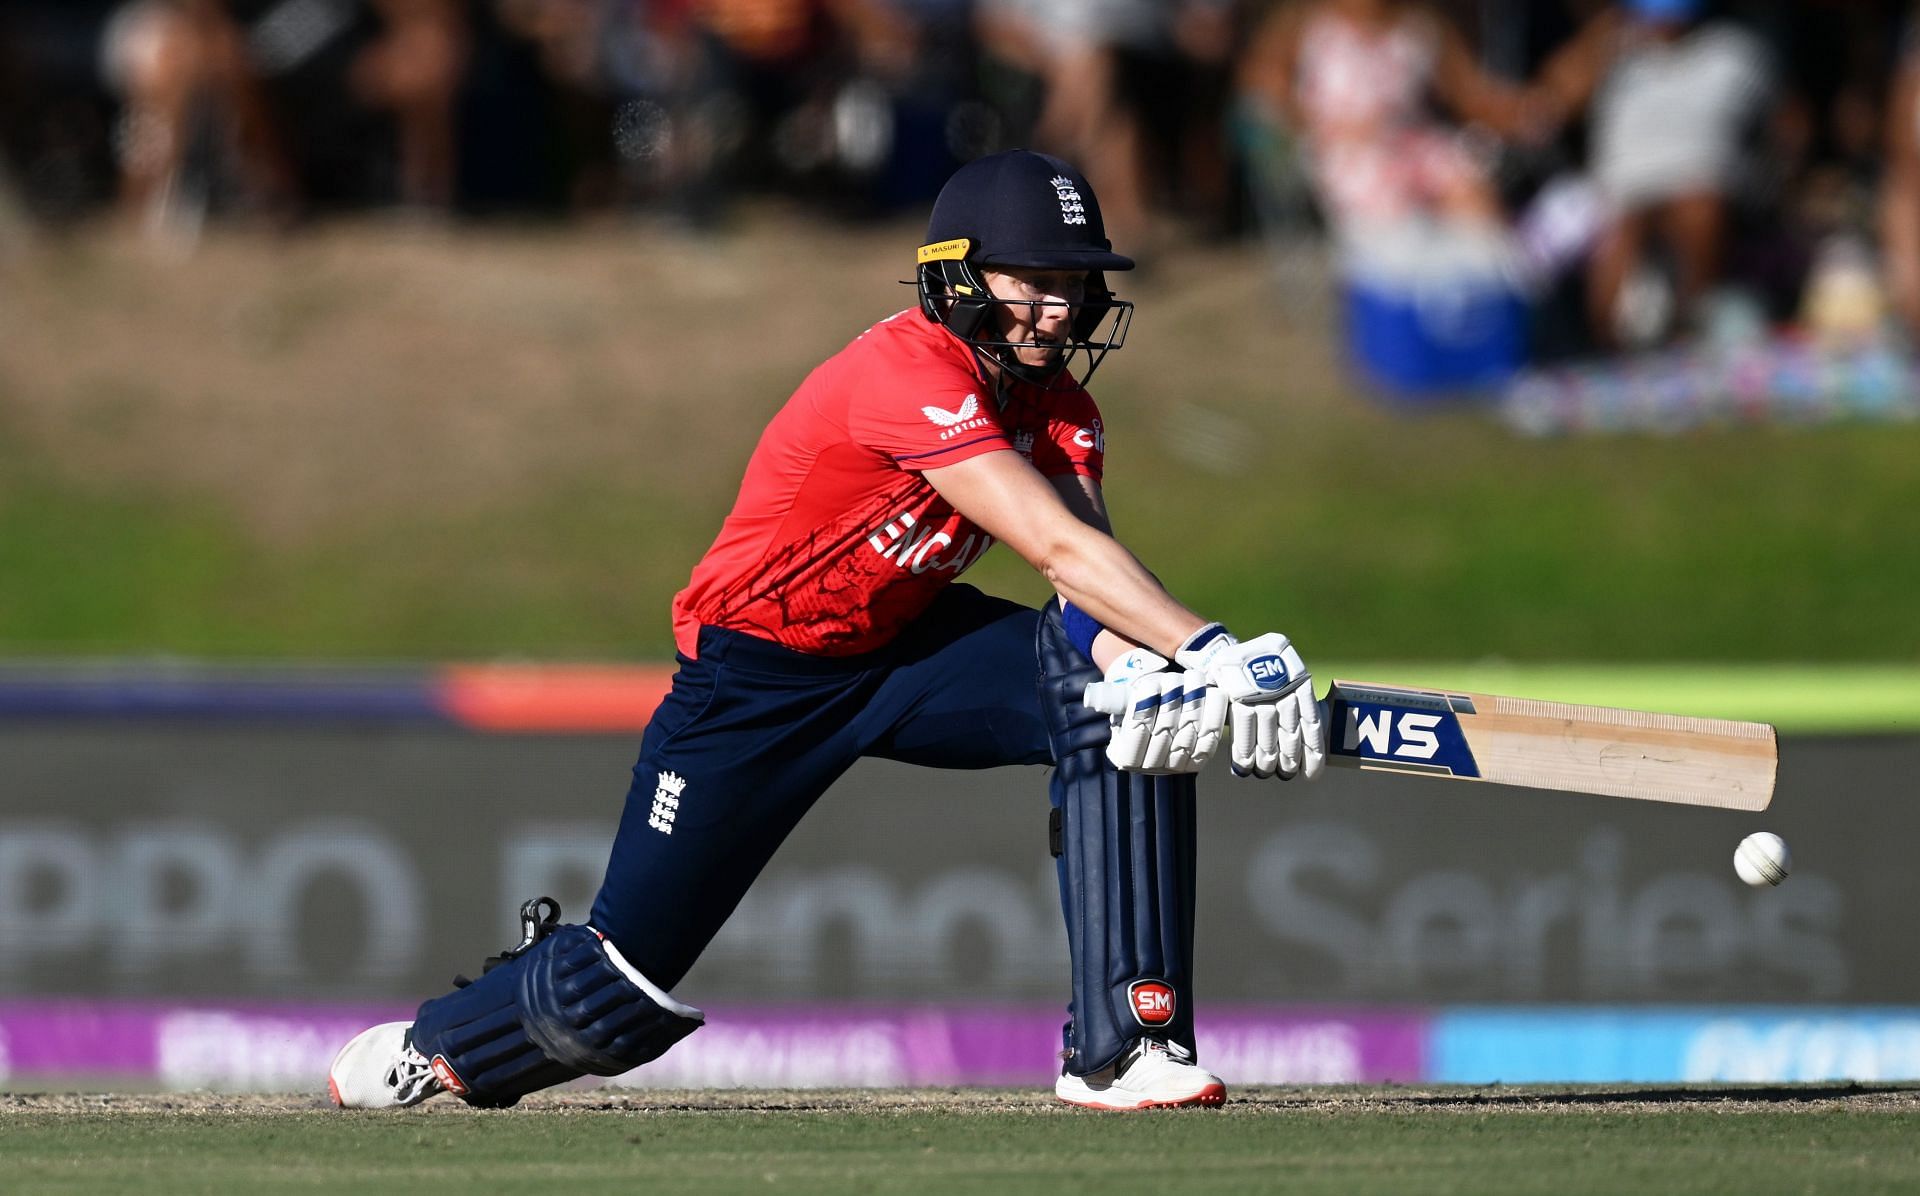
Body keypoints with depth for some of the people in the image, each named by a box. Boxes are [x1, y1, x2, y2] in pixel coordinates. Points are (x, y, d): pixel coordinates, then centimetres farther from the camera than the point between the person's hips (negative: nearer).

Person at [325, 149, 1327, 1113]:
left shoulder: (1055, 400, -5)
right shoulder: (906, 374, -30)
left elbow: (1090, 588, -20)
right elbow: (1058, 548, -39)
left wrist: (1141, 667, -42)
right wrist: (1212, 651, -48)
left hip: (906, 645, 7)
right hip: (760, 677, -7)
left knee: (1133, 716, -21)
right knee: (619, 996, -5)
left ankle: (1123, 1047, -17)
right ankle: (431, 1045, 29)